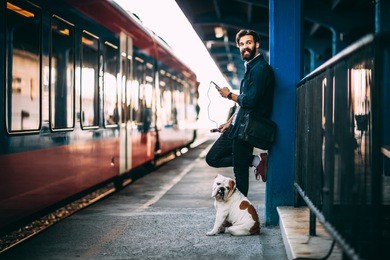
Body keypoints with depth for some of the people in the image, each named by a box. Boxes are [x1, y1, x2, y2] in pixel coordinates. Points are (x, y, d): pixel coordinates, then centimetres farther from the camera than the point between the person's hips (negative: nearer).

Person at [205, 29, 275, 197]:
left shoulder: (260, 68, -15)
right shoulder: (250, 67, 17)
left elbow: (250, 101, -24)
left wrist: (229, 95, -7)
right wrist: (230, 122, 17)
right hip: (236, 127, 10)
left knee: (240, 171, -4)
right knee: (212, 158, 12)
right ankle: (256, 161, 8)